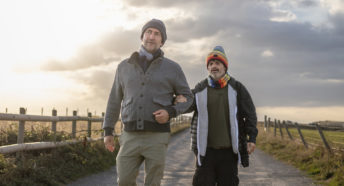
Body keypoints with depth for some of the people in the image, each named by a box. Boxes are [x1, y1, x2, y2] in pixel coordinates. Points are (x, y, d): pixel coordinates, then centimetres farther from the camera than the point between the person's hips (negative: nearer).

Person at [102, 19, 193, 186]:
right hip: (130, 137, 2)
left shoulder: (172, 68, 2)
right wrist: (107, 131, 10)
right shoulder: (124, 67, 9)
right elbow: (115, 100, 15)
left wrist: (170, 113, -12)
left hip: (157, 136, -2)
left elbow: (187, 98, 8)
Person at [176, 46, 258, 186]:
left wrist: (252, 138, -3)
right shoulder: (200, 89, 8)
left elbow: (250, 114, 5)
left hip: (229, 149, 0)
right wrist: (182, 101, -13)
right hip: (206, 149, 0)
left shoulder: (236, 88, 5)